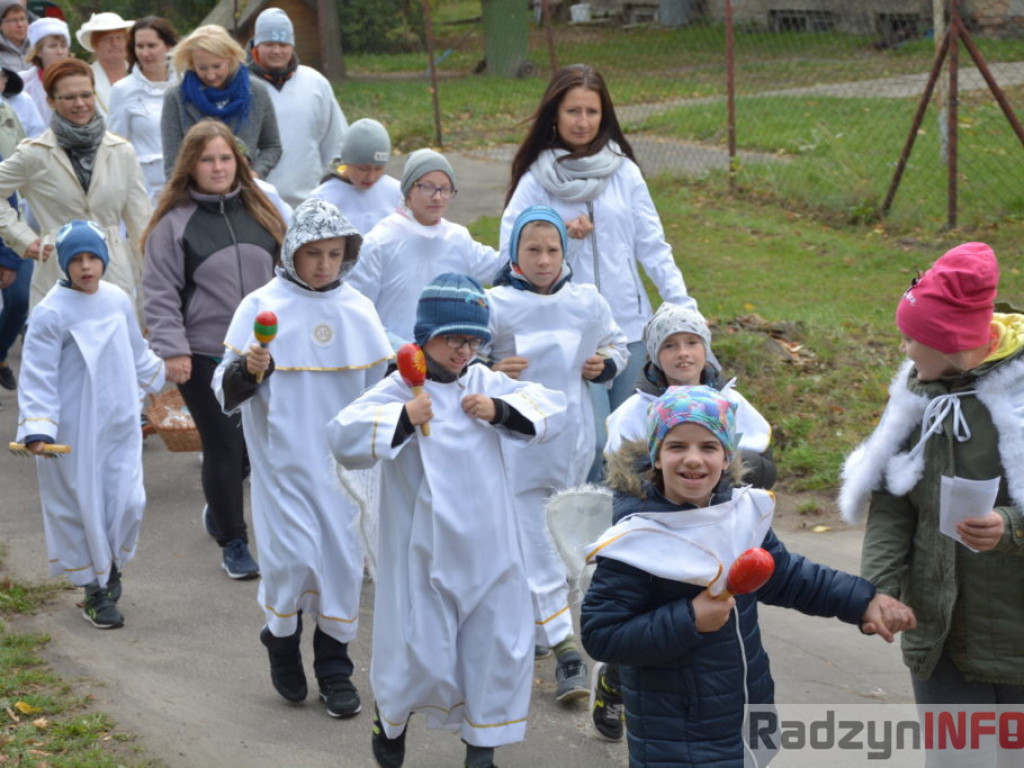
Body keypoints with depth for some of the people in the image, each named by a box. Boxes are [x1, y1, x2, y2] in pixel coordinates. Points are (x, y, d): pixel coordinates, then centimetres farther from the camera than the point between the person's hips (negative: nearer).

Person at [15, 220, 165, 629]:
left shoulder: (119, 300, 2)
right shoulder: (51, 312, -15)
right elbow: (38, 376, -14)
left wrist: (159, 373, 35)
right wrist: (37, 429, -21)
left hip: (120, 423, 5)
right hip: (75, 431, -5)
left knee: (128, 503, 3)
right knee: (83, 508, 4)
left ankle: (111, 567, 29)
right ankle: (96, 590, 18)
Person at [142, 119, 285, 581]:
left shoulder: (260, 213, 7)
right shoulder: (174, 223, -5)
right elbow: (159, 294, -6)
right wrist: (172, 350, -12)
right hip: (203, 356, -4)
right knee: (223, 446, 0)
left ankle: (220, 507, 36)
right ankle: (233, 543, 14)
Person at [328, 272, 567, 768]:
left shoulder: (485, 384, 5)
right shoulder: (400, 390, -11)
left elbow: (551, 407, 4)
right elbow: (343, 438, -20)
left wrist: (501, 410, -11)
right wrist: (403, 418, -28)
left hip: (488, 549, 5)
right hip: (426, 553, -5)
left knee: (498, 644, 9)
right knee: (422, 654, 2)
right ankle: (390, 718, 34)